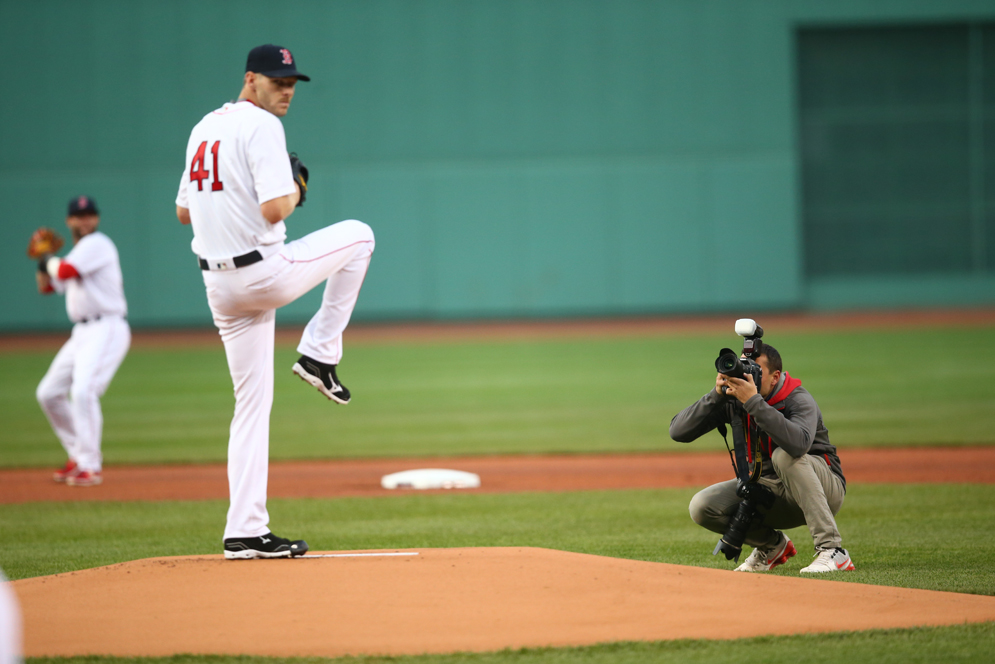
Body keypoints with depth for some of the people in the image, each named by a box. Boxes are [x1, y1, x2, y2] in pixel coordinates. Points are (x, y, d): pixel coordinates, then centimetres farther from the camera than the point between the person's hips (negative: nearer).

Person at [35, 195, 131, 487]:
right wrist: (42, 262, 8)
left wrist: (50, 262, -1)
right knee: (49, 392, 11)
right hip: (82, 332, 10)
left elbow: (64, 272, -22)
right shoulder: (78, 252, 20)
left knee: (83, 390, -25)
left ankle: (90, 466, -22)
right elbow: (46, 286, 25)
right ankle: (79, 455, 22)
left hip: (107, 329, -10)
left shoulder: (97, 244, -8)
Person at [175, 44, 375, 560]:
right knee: (358, 235, 16)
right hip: (264, 272, -8)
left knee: (252, 403, 11)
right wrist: (295, 191, -1)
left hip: (218, 283, 8)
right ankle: (319, 354, 13)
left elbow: (184, 212, 21)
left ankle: (245, 531, 5)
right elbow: (274, 209, -22)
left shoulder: (203, 129, 15)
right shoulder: (261, 126, -13)